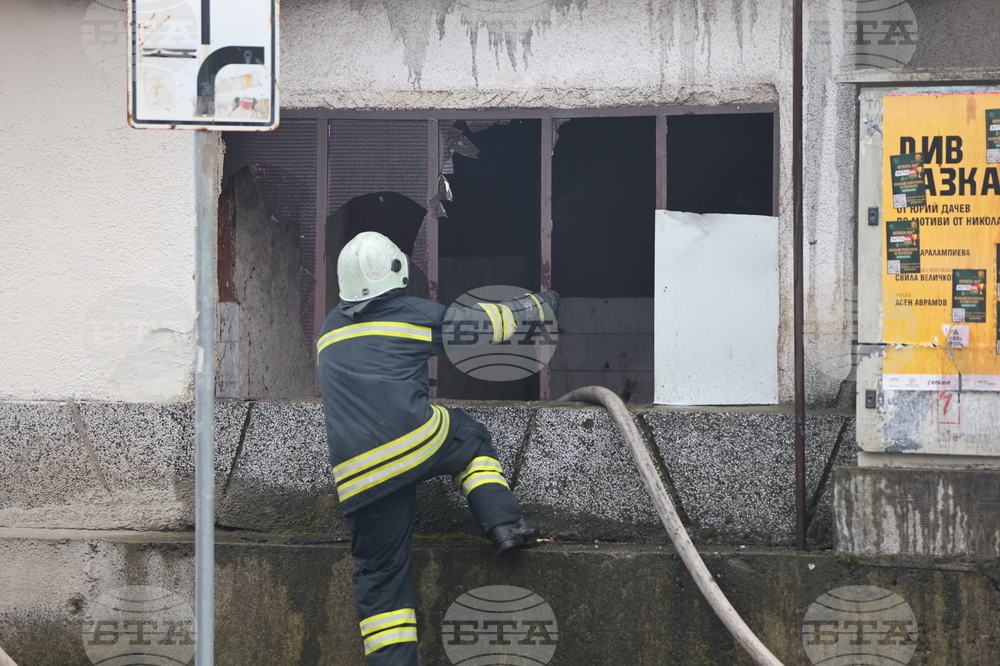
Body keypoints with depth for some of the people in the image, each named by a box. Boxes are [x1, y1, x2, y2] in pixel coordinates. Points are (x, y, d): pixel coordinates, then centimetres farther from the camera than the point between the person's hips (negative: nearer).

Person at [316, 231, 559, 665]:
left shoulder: (330, 329, 19)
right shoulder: (415, 315, 7)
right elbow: (486, 322, 18)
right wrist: (538, 305, 36)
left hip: (356, 474, 3)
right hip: (417, 441, -3)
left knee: (380, 573, 8)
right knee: (472, 443, 30)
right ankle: (503, 523, 12)